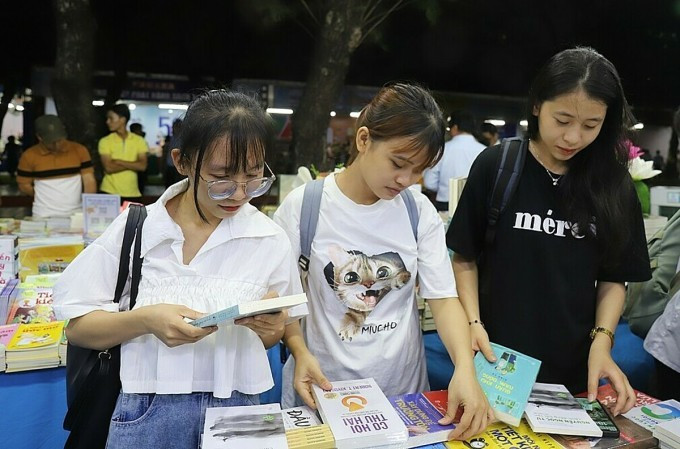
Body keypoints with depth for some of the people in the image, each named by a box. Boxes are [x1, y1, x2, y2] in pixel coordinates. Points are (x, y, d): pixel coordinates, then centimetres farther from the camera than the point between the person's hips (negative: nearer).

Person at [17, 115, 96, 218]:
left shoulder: (79, 150, -1)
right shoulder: (29, 156, -3)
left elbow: (89, 181, -3)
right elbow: (23, 185, 6)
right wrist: (47, 198, 2)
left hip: (76, 214, 1)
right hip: (44, 216, -1)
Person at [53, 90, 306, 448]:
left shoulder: (270, 240, -7)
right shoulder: (136, 229, -9)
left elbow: (272, 337, 2)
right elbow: (77, 327, -5)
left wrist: (272, 328, -20)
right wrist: (145, 320, -23)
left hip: (237, 409, 1)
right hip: (148, 414, 0)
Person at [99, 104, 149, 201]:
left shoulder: (139, 140, 4)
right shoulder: (105, 141, 1)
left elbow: (143, 166, -6)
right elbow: (108, 168, -10)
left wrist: (119, 162, -11)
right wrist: (133, 165, -8)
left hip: (132, 194, 1)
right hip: (110, 192, -1)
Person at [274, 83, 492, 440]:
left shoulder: (421, 212, -4)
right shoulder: (303, 206, -12)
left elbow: (443, 298, -7)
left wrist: (465, 368, -22)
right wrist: (300, 351, -20)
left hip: (402, 385, 3)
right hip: (323, 387, -2)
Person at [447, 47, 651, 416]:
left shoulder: (613, 184, -2)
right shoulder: (495, 166, -9)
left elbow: (614, 276, 4)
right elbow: (465, 258, -4)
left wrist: (602, 341, -10)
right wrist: (473, 323, -14)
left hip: (575, 368, 2)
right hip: (498, 361, -2)